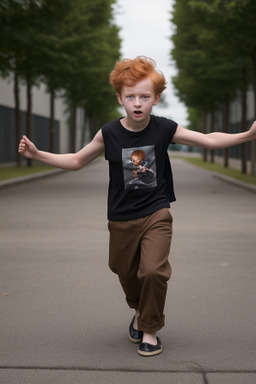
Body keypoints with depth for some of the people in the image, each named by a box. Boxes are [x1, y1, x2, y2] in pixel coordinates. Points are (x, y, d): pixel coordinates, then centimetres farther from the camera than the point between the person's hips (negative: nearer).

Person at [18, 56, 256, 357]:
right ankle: (139, 311, 48)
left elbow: (209, 140, 1)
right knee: (126, 272, 15)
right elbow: (76, 161, 3)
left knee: (153, 270, -17)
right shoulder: (109, 134, -9)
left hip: (156, 213, -1)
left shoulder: (164, 129, -9)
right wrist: (37, 154, -6)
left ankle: (150, 329, 7)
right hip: (122, 218, 2)